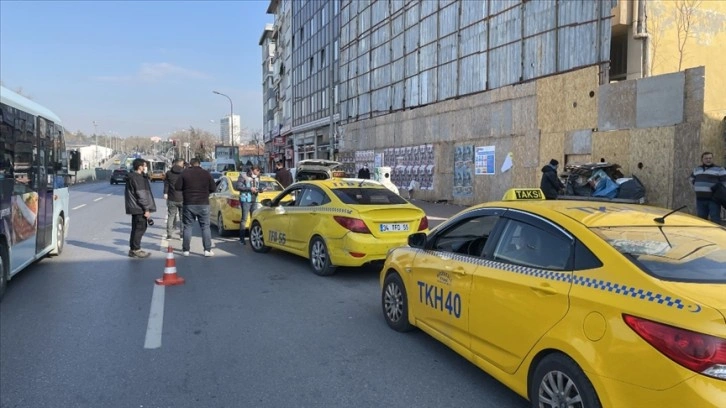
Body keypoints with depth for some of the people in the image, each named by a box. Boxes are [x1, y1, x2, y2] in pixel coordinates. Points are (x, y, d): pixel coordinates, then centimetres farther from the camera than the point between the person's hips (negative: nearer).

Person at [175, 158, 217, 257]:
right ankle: (207, 250, 1)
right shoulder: (206, 173, 0)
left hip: (188, 204, 0)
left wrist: (187, 189, 14)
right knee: (205, 227, 5)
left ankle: (186, 250, 10)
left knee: (187, 227, 9)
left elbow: (177, 187, -4)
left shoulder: (185, 173, -2)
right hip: (203, 204, 0)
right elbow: (213, 188, 0)